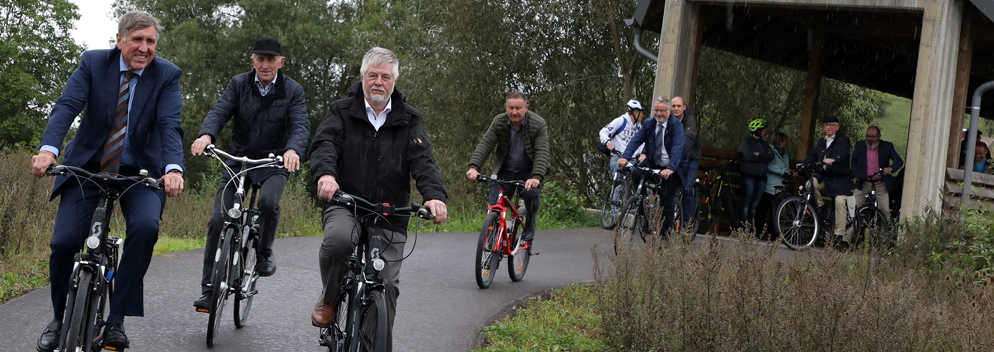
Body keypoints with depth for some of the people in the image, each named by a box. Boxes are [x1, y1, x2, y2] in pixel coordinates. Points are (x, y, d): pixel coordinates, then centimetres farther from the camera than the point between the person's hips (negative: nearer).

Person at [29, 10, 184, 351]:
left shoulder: (167, 75, -7)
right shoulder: (93, 63, -5)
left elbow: (170, 125, -19)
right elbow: (67, 106, -17)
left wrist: (173, 168, -39)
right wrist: (48, 149, -36)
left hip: (139, 171, -1)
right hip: (87, 167, 1)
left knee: (145, 225, -29)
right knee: (63, 243, -11)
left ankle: (116, 319, -18)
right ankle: (60, 319, 17)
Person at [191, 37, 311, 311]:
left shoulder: (292, 90, -3)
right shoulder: (239, 84, 1)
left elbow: (301, 125, -17)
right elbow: (219, 111, -13)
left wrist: (292, 149, -40)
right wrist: (206, 135, -36)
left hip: (274, 164, -2)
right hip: (237, 162, 2)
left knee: (268, 201, -32)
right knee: (218, 221, -10)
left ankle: (264, 254, -3)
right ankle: (209, 290, -2)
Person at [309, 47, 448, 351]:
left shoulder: (408, 120, 8)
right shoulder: (342, 112, 6)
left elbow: (423, 160, -5)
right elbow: (324, 144, -11)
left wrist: (434, 195, -26)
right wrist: (325, 174, -35)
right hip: (344, 204, -2)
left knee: (387, 285, -4)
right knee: (338, 238, -34)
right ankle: (329, 297, -5)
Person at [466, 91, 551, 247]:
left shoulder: (538, 124, -18)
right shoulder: (498, 122, -9)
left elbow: (542, 153, -26)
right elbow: (484, 145, -16)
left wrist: (536, 177, -43)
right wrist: (474, 167, -34)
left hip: (529, 172, -2)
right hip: (505, 171, 3)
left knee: (531, 193, -30)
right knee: (494, 205, -11)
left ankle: (528, 236, -11)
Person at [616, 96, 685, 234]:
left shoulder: (676, 125, -15)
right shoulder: (649, 123, -1)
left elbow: (677, 147, -28)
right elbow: (636, 140, -11)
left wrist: (670, 168, -43)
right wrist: (625, 157, -30)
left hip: (670, 168, -5)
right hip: (652, 164, 5)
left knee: (667, 203, -8)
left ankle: (665, 236, 1)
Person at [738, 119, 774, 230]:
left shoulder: (764, 144, 20)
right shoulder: (747, 141, 2)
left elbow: (771, 157, 3)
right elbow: (750, 155, -14)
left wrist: (758, 155, -8)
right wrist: (763, 157, -3)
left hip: (761, 176, 6)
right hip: (749, 175, -6)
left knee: (755, 204, 1)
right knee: (746, 203, -10)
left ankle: (752, 225, 1)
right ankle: (744, 225, -13)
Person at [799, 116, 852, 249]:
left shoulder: (843, 140, -4)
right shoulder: (821, 141, 18)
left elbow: (842, 154, -22)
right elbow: (813, 155, 12)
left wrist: (833, 160, -43)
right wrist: (802, 164, -7)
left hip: (839, 179, -6)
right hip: (823, 177, 6)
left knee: (840, 203, -15)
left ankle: (840, 234, -12)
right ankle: (820, 206, 3)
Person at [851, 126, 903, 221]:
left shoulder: (887, 146, 0)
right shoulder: (859, 145, 5)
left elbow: (899, 161, -5)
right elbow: (853, 163, 11)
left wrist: (891, 168, -27)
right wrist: (855, 176, -6)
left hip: (880, 184, -1)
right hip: (862, 183, 1)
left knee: (885, 211, -6)